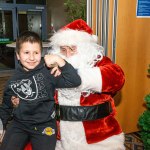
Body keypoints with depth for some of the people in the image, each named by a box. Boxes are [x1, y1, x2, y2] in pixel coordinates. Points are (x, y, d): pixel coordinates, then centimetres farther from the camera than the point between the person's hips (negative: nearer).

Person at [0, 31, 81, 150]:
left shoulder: (48, 72, -11)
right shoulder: (13, 80, 1)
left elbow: (75, 81, -21)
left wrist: (59, 61, -26)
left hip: (44, 124, -2)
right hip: (19, 124, 3)